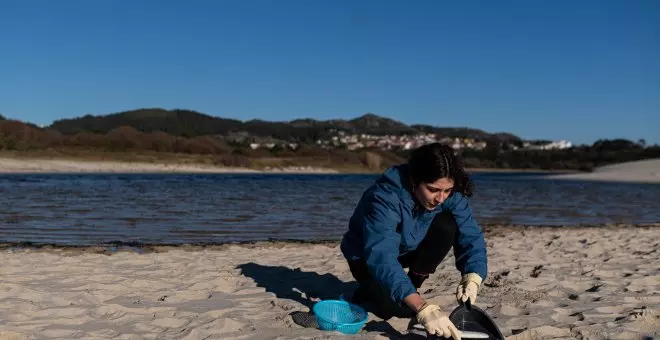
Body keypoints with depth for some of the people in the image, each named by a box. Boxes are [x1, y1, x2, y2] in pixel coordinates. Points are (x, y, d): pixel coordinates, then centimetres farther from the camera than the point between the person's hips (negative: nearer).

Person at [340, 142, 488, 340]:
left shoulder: (450, 195, -22)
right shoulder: (385, 197, -38)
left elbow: (471, 236, -22)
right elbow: (380, 256, -48)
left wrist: (472, 278, -44)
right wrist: (422, 308, -59)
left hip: (408, 249, 5)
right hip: (368, 256, -4)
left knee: (447, 225, -24)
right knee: (401, 308, -29)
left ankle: (411, 285, -5)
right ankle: (371, 288, 6)